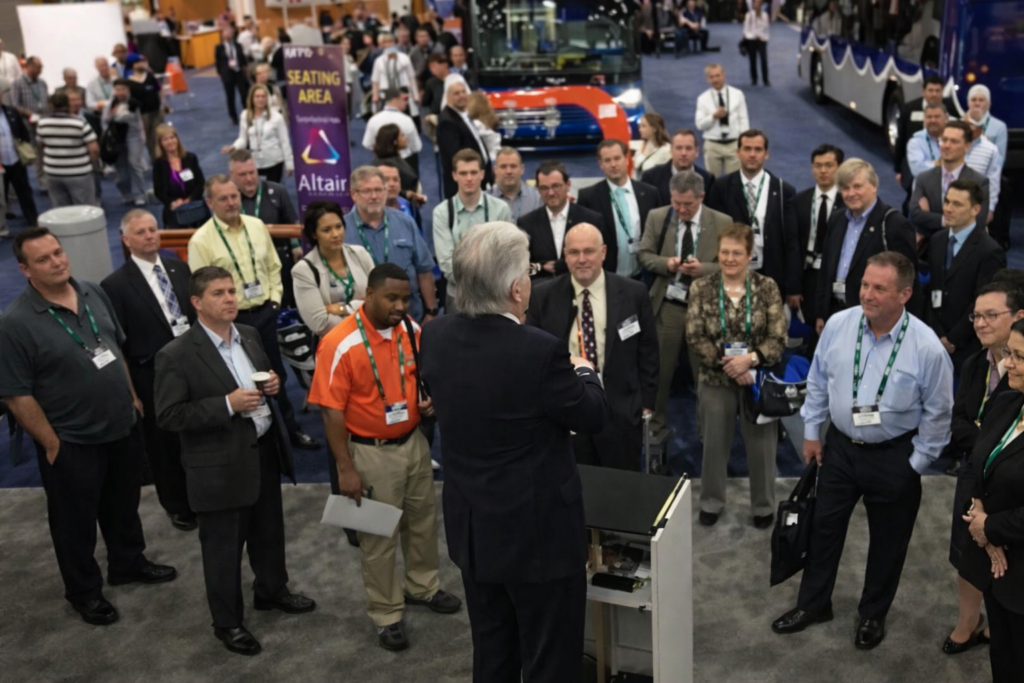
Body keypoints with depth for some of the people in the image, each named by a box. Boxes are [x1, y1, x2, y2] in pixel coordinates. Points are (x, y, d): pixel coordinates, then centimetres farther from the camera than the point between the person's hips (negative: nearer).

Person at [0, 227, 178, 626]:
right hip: (73, 443, -6)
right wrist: (51, 443, -14)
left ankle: (128, 564, 46)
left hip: (123, 427, 6)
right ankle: (84, 591, 33)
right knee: (76, 520, 13)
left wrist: (132, 396, 12)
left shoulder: (93, 293, -1)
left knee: (124, 504, 24)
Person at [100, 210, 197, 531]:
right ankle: (177, 506, 34)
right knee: (165, 445, 13)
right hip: (153, 378, -4)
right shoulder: (116, 285, -11)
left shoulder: (179, 268, 4)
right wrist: (129, 392, -10)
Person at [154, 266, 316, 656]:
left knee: (269, 530, 24)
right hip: (221, 465, -6)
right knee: (223, 547, 10)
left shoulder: (249, 334, 3)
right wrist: (227, 404, -26)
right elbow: (168, 416, -20)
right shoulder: (177, 355, -19)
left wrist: (273, 382, -6)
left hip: (264, 450, 7)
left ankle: (271, 590, 48)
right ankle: (227, 622, 29)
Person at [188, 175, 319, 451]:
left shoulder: (256, 226, 3)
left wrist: (275, 298, 2)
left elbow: (273, 266, 11)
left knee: (277, 374, 17)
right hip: (232, 320, -4)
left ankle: (291, 429, 32)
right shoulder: (201, 241, -12)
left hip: (266, 312, 5)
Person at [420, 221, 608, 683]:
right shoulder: (540, 351, -28)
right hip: (539, 532, -6)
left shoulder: (435, 337, -8)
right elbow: (594, 417, -12)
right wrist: (583, 372, 9)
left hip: (472, 529, 7)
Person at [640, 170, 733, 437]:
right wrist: (666, 263, -16)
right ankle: (656, 422, 27)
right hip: (667, 305, 1)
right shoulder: (657, 217, 1)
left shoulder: (722, 223, -5)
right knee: (659, 368, 10)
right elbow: (643, 254, 3)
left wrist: (703, 269, -22)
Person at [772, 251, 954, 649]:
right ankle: (813, 604, 37)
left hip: (893, 456, -3)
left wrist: (915, 465, -6)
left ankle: (873, 614, 39)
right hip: (839, 446, 3)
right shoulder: (838, 325, -13)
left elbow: (937, 413, -10)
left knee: (887, 541, 15)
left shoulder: (927, 347, -22)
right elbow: (818, 381, 2)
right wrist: (812, 431, 7)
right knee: (824, 526, 16)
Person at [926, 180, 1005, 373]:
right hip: (937, 341, 5)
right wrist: (937, 335, 0)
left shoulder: (990, 251, -13)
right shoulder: (937, 240, 8)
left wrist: (952, 340, -9)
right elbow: (932, 291, 9)